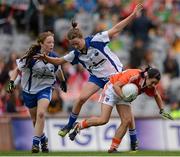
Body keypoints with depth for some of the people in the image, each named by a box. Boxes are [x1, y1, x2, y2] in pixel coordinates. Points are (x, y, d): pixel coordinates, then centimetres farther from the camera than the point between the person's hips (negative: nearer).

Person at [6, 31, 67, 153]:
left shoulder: (54, 57, -9)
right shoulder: (32, 56, -19)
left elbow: (58, 70, 14)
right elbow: (17, 69, -8)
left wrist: (63, 81, 27)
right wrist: (11, 82, -21)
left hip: (45, 89, 0)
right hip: (29, 90, 0)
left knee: (41, 114, -23)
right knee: (35, 119, 11)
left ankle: (36, 143, -18)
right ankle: (43, 139, 36)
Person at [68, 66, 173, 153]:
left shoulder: (150, 86, -14)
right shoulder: (134, 75, -35)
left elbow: (156, 96, 7)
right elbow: (116, 85, -31)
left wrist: (162, 110, 2)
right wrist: (124, 97, -43)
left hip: (124, 93, 7)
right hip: (112, 90, -6)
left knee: (127, 121, -9)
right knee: (103, 120, -14)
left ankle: (113, 148, -3)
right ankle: (79, 126, 7)